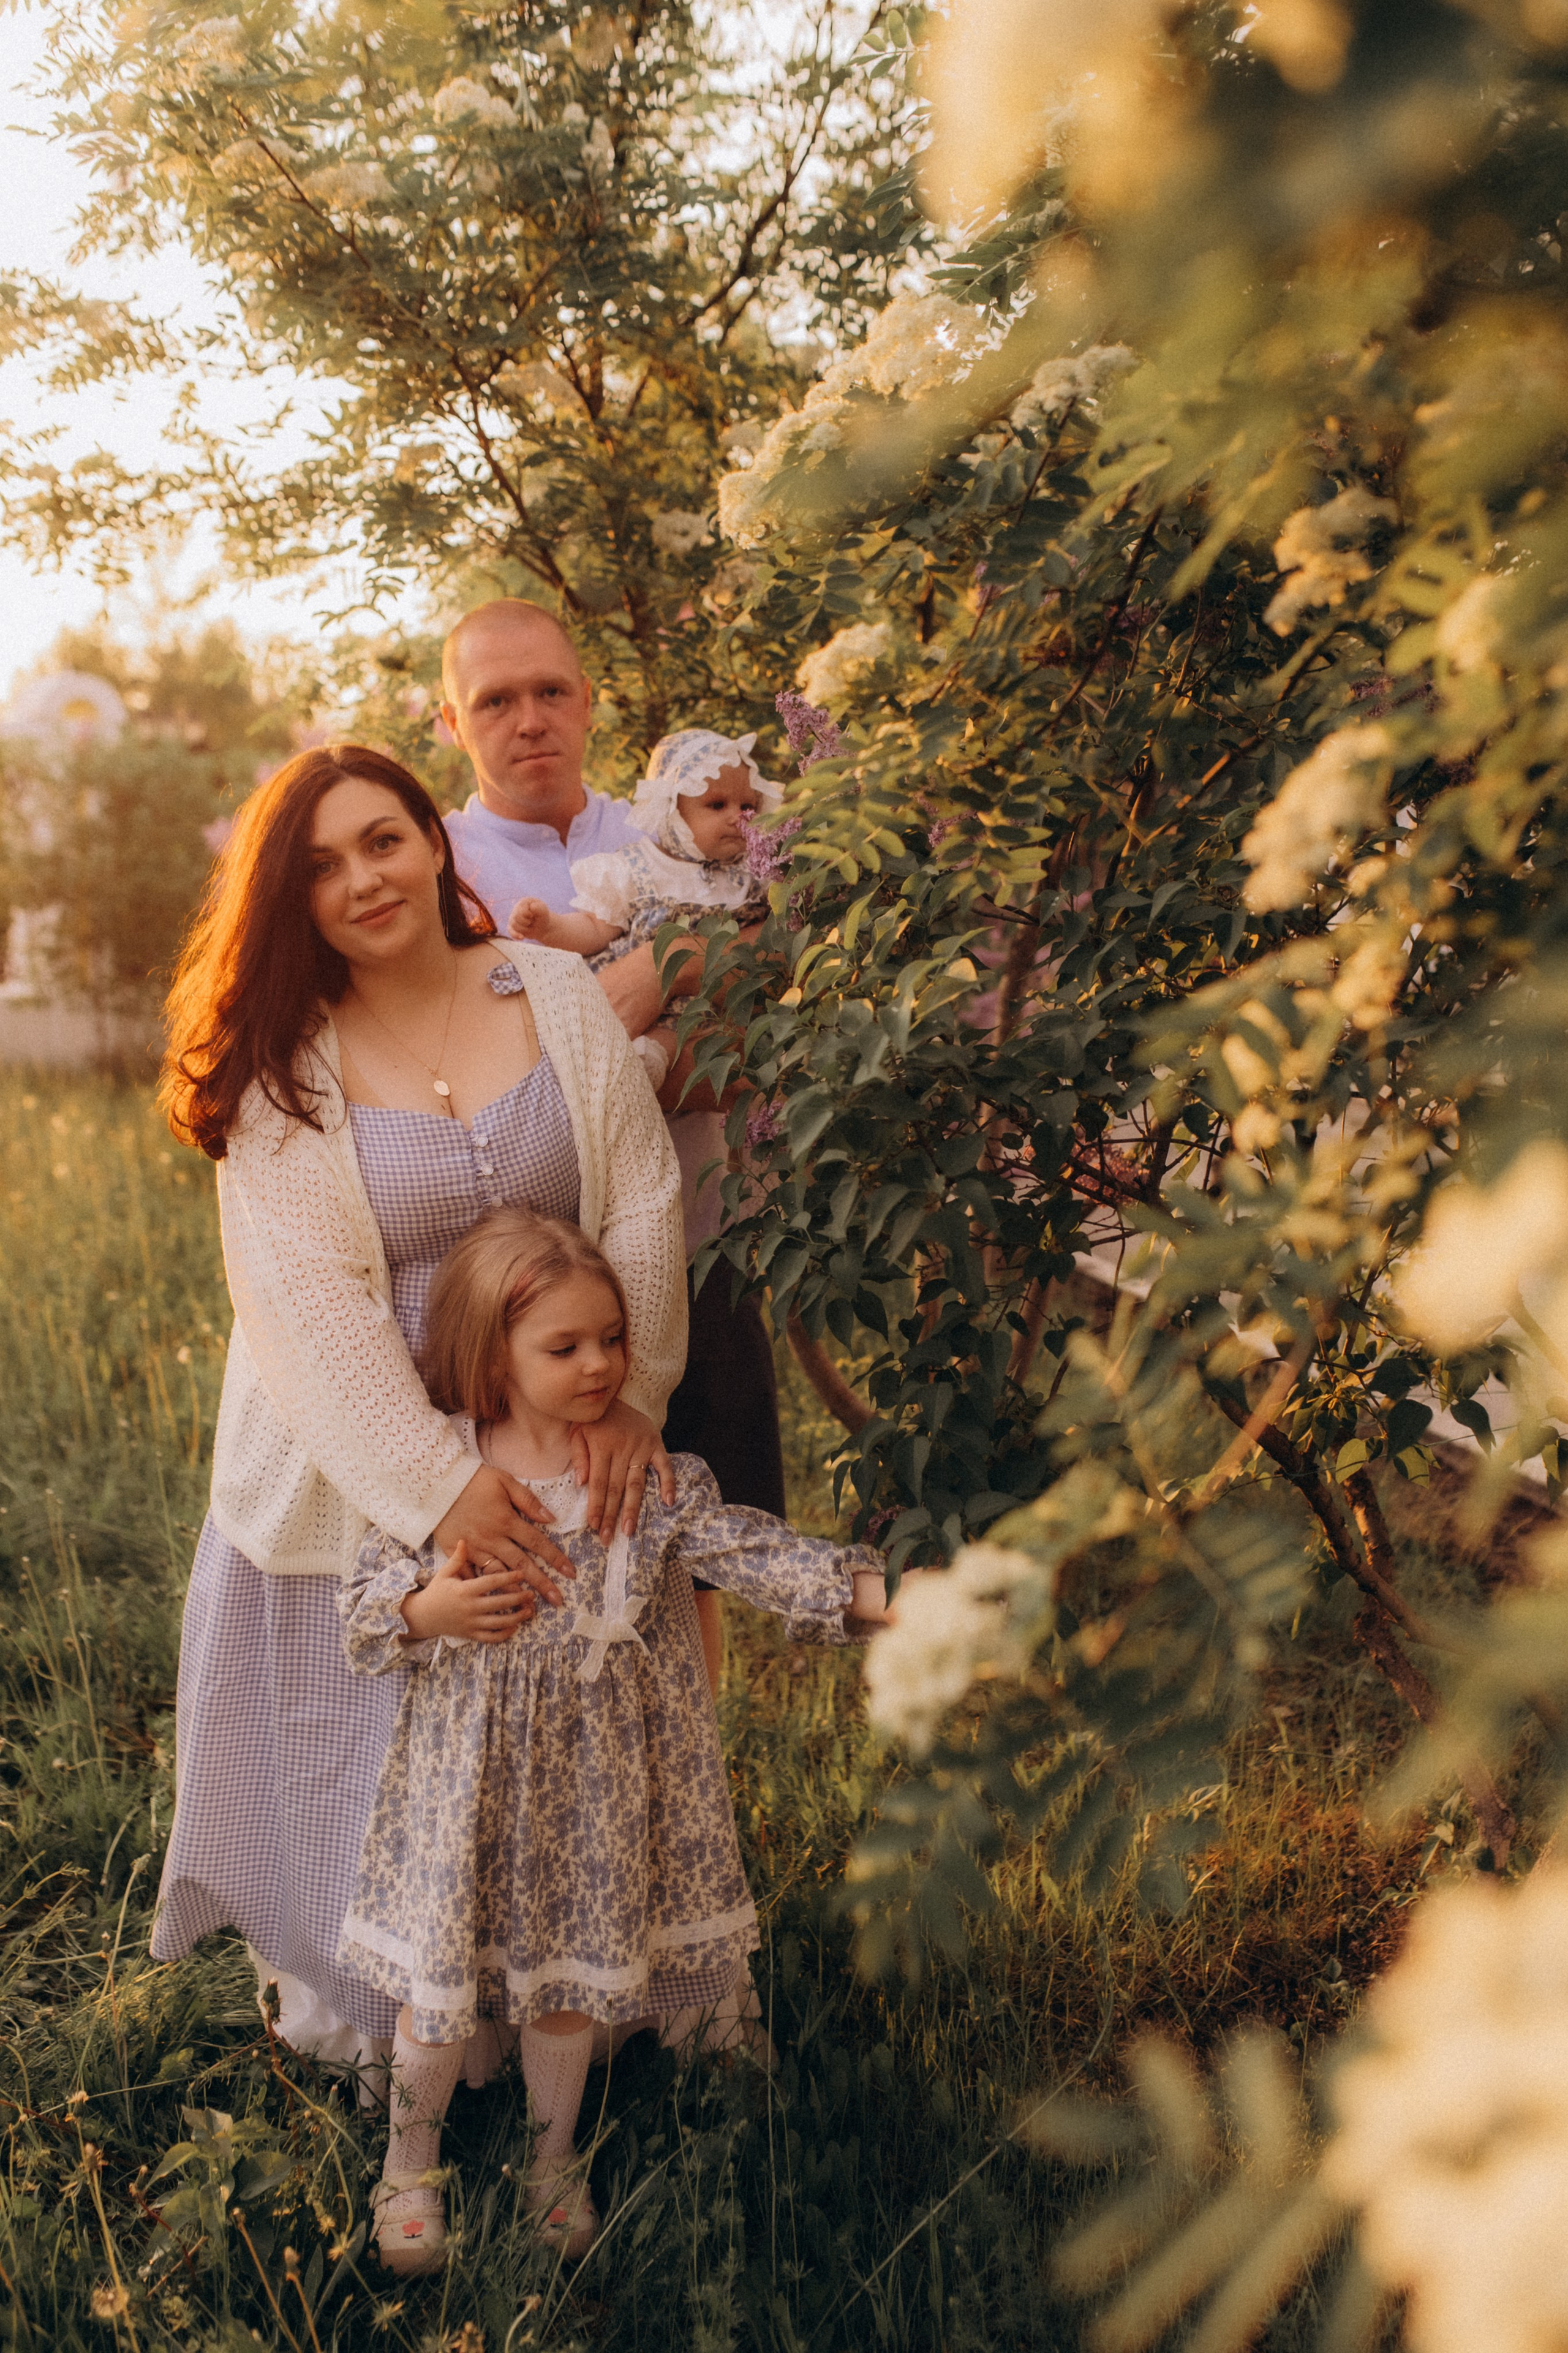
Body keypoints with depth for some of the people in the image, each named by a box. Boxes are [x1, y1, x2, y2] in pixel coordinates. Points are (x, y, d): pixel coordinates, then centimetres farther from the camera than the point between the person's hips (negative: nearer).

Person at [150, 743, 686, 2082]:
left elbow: (644, 1206, -4)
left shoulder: (560, 996, -2)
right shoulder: (280, 1069, -8)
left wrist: (629, 1395, -17)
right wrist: (441, 1485, -24)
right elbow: (309, 1306, -15)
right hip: (365, 1468, -2)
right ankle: (372, 2028, 35)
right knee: (383, 1760, 9)